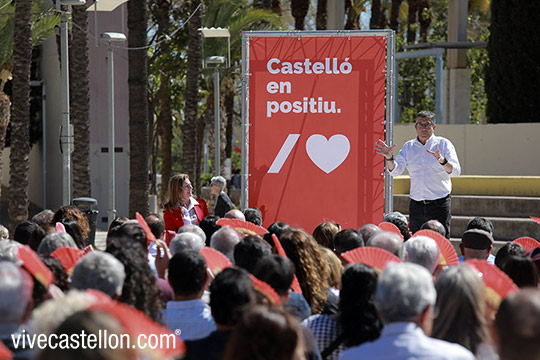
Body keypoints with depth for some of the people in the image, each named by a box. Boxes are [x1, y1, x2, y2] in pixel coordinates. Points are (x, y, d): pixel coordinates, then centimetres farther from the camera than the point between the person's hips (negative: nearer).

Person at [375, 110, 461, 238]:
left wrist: (442, 160, -29)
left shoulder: (443, 144, 1)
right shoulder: (408, 147, 11)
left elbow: (456, 171, -9)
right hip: (416, 206, 3)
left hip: (439, 204, -3)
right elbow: (395, 171, 8)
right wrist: (389, 158, -12)